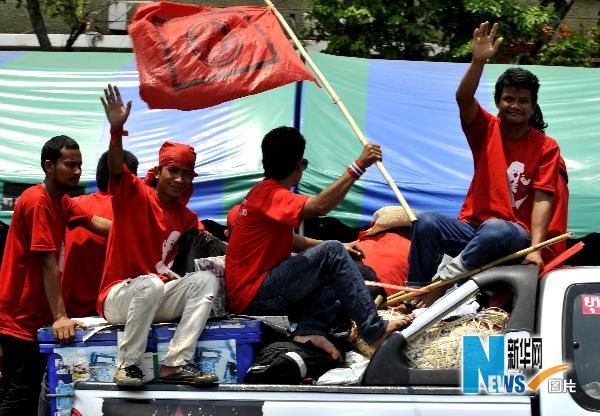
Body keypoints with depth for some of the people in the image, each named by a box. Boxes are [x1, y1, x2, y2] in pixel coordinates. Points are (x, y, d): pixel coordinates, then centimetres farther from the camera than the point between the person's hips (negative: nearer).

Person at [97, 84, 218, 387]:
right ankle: (128, 365, -26)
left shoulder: (187, 219, 13)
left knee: (206, 280, -18)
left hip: (159, 299, 6)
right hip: (117, 298, -6)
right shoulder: (135, 195, -5)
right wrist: (117, 130, -41)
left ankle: (176, 363, -28)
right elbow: (116, 168, -24)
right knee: (150, 284, -38)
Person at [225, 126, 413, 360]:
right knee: (332, 254, -16)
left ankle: (310, 330, -11)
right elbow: (319, 206, -32)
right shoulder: (271, 195, -15)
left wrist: (337, 249, 17)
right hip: (252, 298, -10)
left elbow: (288, 241, 26)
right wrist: (359, 166, -32)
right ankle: (375, 331, -20)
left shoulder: (261, 193, 19)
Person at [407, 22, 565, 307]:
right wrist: (479, 61, -29)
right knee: (426, 222, -26)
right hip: (472, 227, 3)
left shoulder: (546, 147, -1)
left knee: (495, 229, -40)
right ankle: (415, 297, -27)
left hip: (515, 234, -3)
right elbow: (463, 99, -12)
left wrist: (535, 249, -23)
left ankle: (441, 283, -33)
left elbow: (542, 200, -10)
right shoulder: (487, 130, 7)